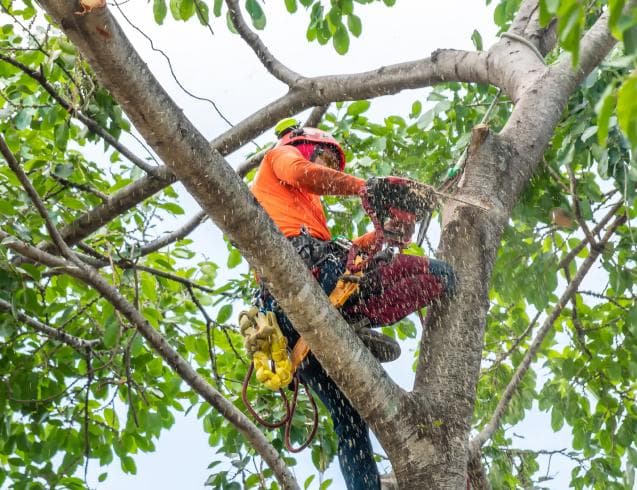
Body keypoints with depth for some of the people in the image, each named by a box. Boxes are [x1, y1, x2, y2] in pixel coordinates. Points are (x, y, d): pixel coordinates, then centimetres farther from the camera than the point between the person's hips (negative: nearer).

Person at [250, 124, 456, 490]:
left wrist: (381, 234, 27)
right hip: (306, 264, -8)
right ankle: (353, 321, -13)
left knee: (350, 420, 8)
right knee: (441, 276, -4)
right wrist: (364, 186, 0)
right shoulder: (282, 154, 24)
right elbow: (302, 174, -2)